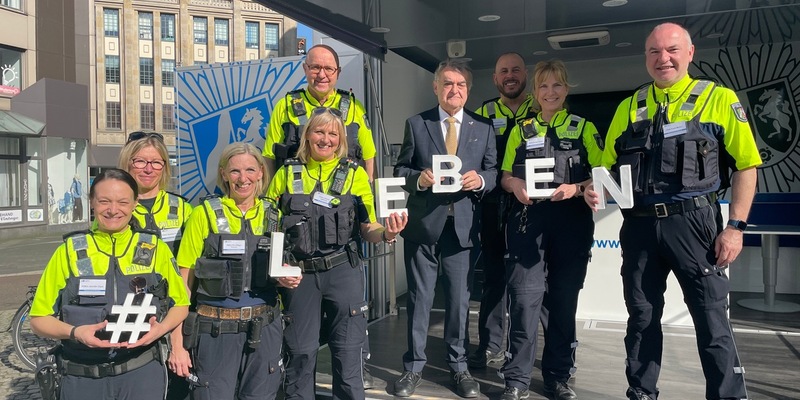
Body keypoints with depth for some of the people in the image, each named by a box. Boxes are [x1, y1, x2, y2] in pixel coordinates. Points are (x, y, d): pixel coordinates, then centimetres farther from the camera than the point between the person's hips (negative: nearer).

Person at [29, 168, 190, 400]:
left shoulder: (156, 250, 1)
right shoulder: (69, 252, 0)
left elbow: (180, 304, 8)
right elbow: (39, 319, 3)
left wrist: (161, 327, -11)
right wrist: (75, 332, -16)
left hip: (143, 371, 0)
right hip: (82, 376, 1)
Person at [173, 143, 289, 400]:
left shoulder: (273, 216, 6)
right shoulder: (204, 214, -3)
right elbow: (184, 283, -3)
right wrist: (177, 344, -7)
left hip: (265, 329, 3)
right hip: (216, 330, -3)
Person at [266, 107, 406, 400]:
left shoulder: (355, 174, 3)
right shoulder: (287, 173, 5)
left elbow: (367, 230, 4)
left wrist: (386, 233, -18)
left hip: (344, 272, -1)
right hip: (299, 274, 1)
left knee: (347, 351, 8)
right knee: (300, 351, 11)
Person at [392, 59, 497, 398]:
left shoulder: (484, 128, 9)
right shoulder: (416, 124, 5)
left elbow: (494, 172, 7)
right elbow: (400, 169, 4)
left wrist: (480, 179, -14)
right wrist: (419, 178, -16)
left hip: (464, 224, 1)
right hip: (423, 223, -1)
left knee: (460, 298, 9)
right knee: (419, 297, 8)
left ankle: (458, 366, 24)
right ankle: (414, 366, 21)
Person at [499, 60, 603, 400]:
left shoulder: (584, 128, 10)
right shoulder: (521, 129, 13)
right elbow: (505, 175, 12)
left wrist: (575, 188, -15)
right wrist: (515, 186, -10)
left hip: (571, 221, 0)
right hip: (528, 218, 0)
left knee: (563, 299, 7)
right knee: (525, 296, -6)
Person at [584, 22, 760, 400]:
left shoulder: (719, 99, 1)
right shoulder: (628, 107, 11)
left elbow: (745, 166, -1)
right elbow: (609, 165, 15)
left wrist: (735, 226, -8)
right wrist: (595, 189, -7)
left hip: (694, 222, -3)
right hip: (639, 225, 4)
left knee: (712, 320, 2)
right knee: (641, 316, 12)